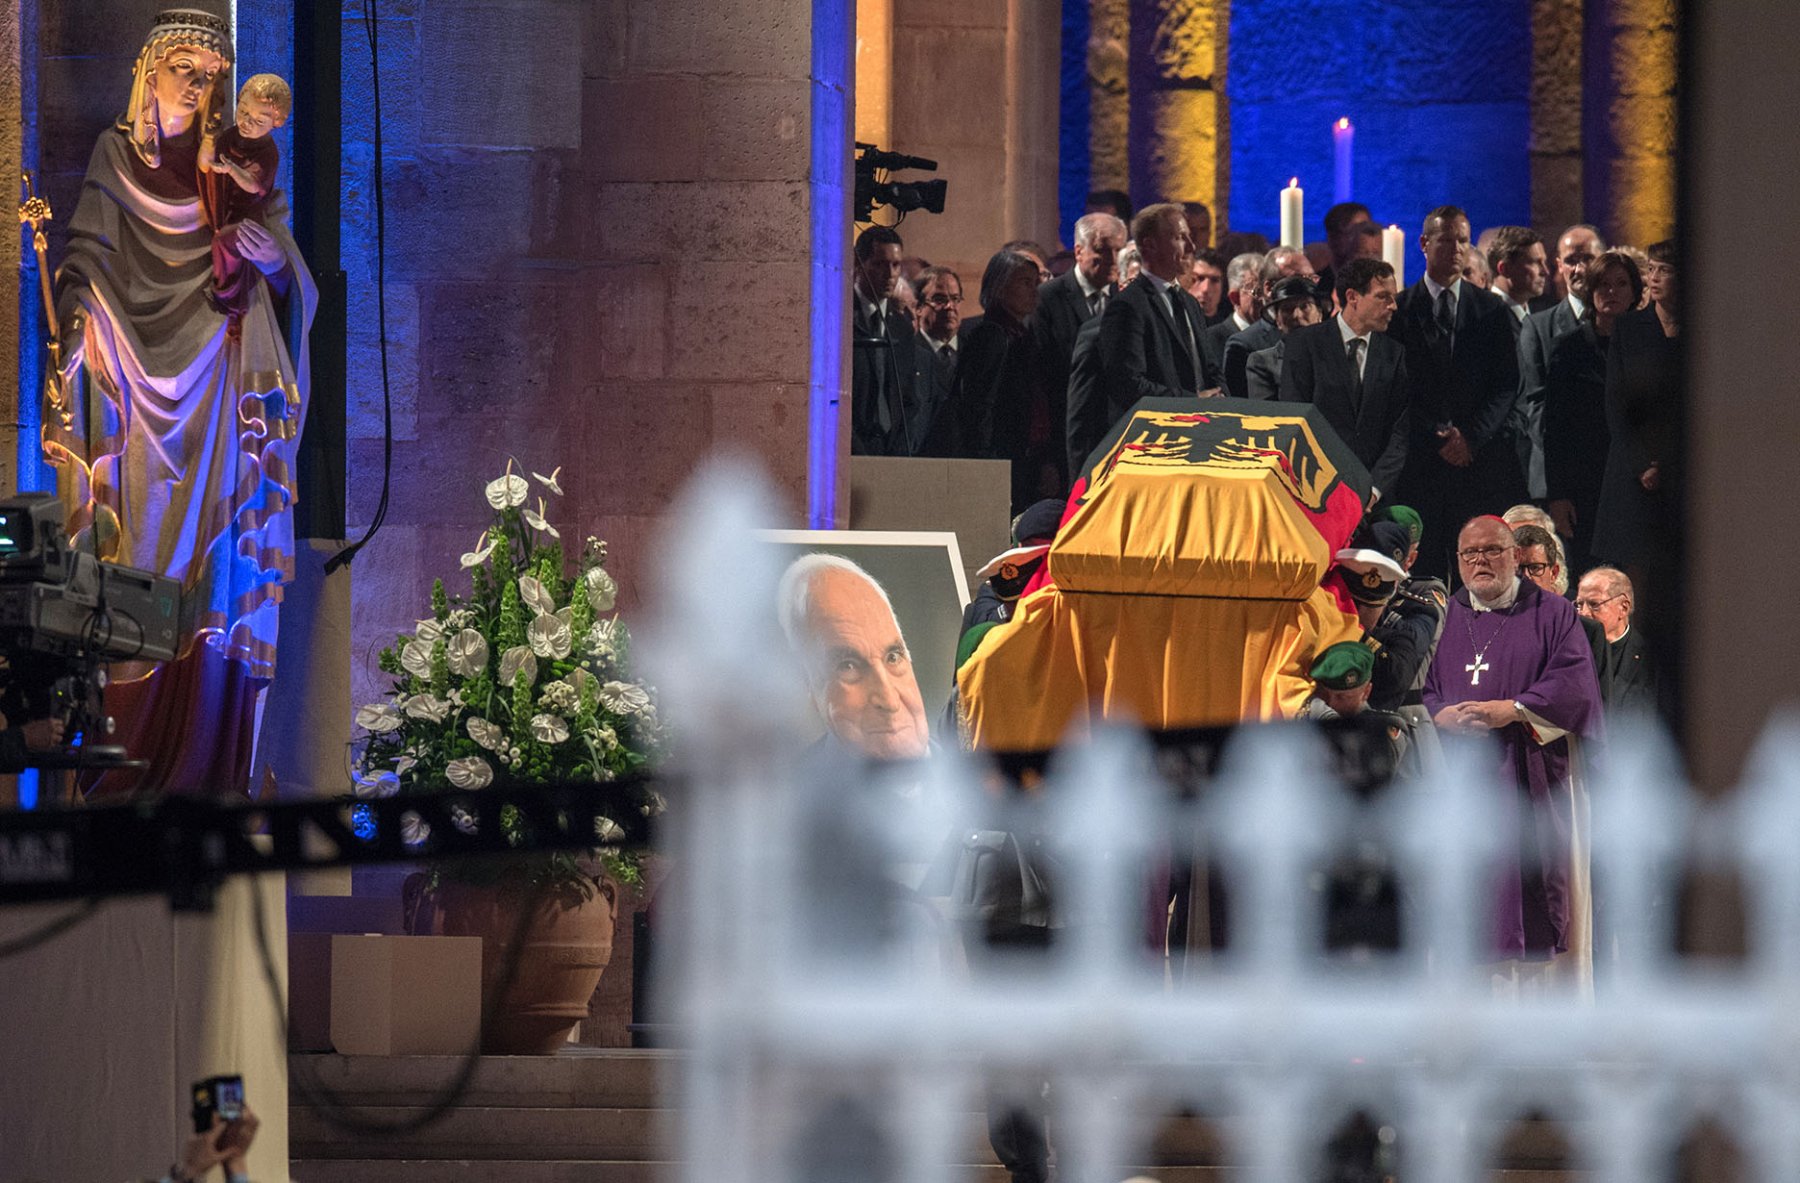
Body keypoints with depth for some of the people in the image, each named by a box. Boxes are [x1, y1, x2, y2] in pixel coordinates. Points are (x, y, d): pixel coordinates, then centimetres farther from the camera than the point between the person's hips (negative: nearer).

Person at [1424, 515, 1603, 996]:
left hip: (1533, 781, -3)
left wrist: (1512, 711, -16)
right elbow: (1418, 688, 10)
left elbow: (1574, 685, -5)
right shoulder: (1444, 618, 17)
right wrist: (1442, 716, -11)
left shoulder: (1552, 614, 7)